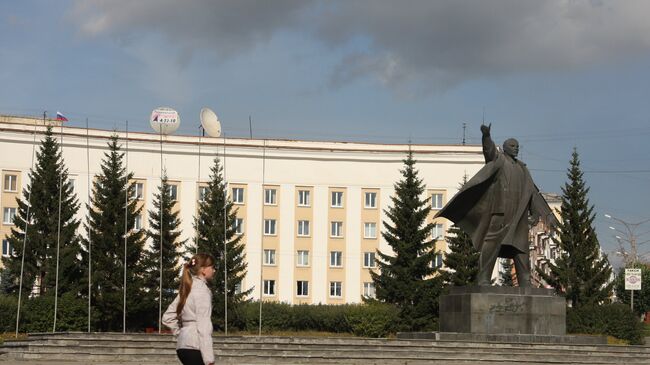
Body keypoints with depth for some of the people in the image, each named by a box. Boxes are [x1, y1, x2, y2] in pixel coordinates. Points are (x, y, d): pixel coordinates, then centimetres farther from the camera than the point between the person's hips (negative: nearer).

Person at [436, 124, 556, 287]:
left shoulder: (521, 167, 25)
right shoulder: (498, 158, 10)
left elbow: (533, 192, 26)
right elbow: (489, 148, -14)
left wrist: (547, 213, 22)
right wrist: (486, 135, -36)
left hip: (518, 212, 6)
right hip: (501, 208, -6)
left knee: (520, 246, 2)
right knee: (492, 242, -13)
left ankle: (525, 283, 2)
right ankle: (483, 278, -16)